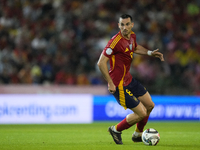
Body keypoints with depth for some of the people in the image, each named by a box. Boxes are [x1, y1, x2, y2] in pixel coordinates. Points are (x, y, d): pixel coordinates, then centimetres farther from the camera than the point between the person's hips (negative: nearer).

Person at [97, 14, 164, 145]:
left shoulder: (132, 36, 2)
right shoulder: (116, 41, -26)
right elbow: (101, 63, -26)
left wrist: (150, 53, 14)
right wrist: (110, 83, -26)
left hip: (129, 79, 9)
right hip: (119, 85, -9)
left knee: (150, 105, 18)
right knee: (142, 113, -7)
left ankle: (138, 135, 38)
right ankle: (116, 130, 15)